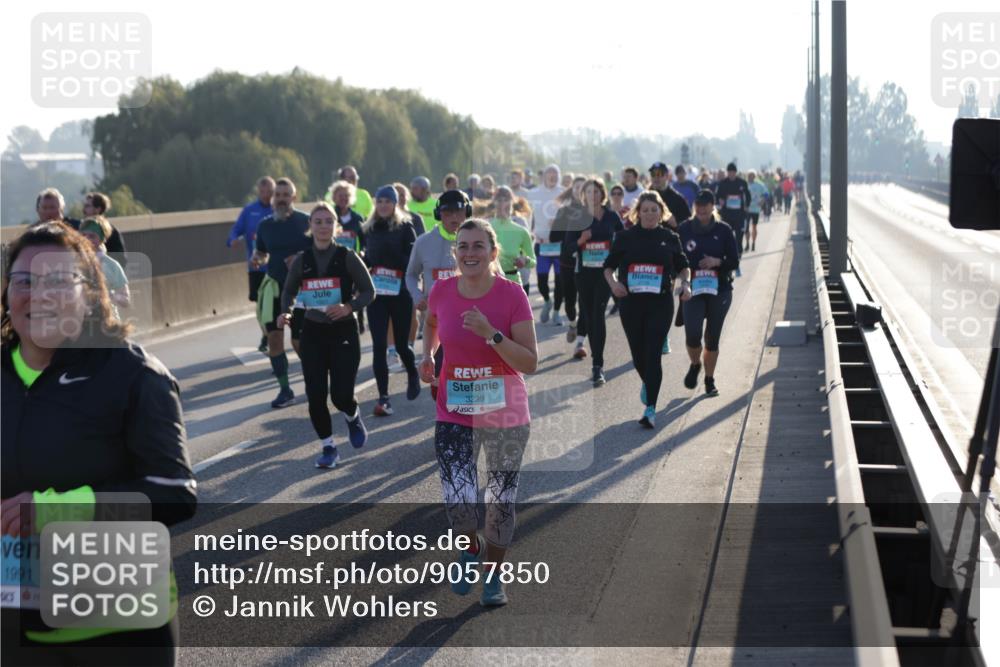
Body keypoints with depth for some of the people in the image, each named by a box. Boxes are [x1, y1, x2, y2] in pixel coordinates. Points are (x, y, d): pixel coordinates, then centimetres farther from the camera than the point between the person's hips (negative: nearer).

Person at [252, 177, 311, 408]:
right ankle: (285, 390, 5)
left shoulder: (305, 222, -7)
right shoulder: (265, 225, 6)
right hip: (274, 287, 4)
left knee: (299, 341, 0)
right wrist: (256, 258, -5)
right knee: (274, 338, -4)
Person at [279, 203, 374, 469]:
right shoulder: (301, 261, 2)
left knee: (341, 396, -9)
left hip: (344, 331, -2)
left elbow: (369, 291, -3)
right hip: (312, 332, 3)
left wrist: (349, 307, -20)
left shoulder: (347, 257, -6)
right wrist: (285, 312, -5)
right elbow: (289, 292, 15)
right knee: (316, 396, -3)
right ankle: (328, 447, 17)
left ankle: (352, 417, 29)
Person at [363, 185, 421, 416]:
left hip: (400, 293, -3)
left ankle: (413, 375, 40)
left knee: (401, 343, 8)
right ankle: (383, 398, -3)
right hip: (376, 293, 3)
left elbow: (414, 260, -8)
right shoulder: (370, 229, 10)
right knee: (379, 345, -5)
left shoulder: (405, 227, -3)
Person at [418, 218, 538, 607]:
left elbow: (530, 363, -16)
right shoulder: (441, 291, -5)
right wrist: (427, 355, 4)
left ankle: (493, 576, 31)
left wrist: (491, 334, -27)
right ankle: (472, 548, 25)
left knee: (500, 500, 10)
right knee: (458, 506, -10)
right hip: (454, 415, 1)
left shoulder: (512, 295, -13)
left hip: (506, 415, -1)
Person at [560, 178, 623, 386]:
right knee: (589, 317, 7)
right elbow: (567, 247, 0)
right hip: (584, 273, 2)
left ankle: (598, 365, -18)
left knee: (598, 314, -16)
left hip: (605, 272, -2)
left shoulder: (612, 216, 3)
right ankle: (597, 364, 21)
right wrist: (580, 241, -19)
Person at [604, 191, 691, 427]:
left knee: (653, 354, -9)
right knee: (638, 353, 11)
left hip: (660, 303, -1)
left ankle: (650, 409, -9)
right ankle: (647, 383, 45)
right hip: (631, 303, 1)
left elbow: (683, 266, 16)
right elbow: (609, 266, 8)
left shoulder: (670, 237, 4)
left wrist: (686, 284, -3)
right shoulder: (625, 237, 3)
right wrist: (613, 282, -11)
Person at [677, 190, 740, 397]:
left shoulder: (724, 230, 0)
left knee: (712, 338, 6)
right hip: (692, 290, -1)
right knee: (692, 334, -16)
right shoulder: (684, 230, 1)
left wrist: (717, 262, -17)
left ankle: (709, 380, 24)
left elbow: (734, 261, 2)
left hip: (720, 290, 1)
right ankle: (695, 364, 16)